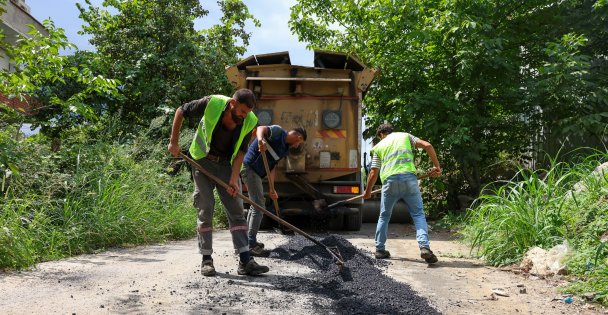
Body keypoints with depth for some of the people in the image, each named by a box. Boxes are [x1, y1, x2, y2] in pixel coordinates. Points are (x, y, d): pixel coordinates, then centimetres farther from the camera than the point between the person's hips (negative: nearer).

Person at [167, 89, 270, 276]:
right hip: (202, 161, -2)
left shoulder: (249, 122, -15)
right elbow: (181, 111, -7)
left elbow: (240, 152, -7)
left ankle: (245, 261, -2)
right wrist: (174, 142, -6)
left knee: (236, 210, -4)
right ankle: (206, 260, 9)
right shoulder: (211, 104, -22)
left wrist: (234, 179, -16)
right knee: (205, 209, -3)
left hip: (226, 164, 3)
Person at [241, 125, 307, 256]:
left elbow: (272, 167, 14)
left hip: (256, 171, 11)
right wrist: (260, 139, -53)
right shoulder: (278, 131, -11)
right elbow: (261, 128, -31)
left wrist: (271, 189, 6)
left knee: (256, 204, 20)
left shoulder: (285, 149, 15)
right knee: (259, 206, -10)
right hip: (249, 166, -11)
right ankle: (251, 245, -5)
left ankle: (248, 240, 32)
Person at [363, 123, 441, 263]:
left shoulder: (379, 146, 20)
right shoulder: (405, 136, 21)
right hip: (409, 177, -1)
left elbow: (373, 173, 17)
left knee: (384, 216, 17)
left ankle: (380, 249, 24)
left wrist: (367, 192, 30)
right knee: (418, 214, 3)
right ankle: (424, 247, -14)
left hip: (389, 180, 1)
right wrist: (437, 166, 10)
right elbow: (427, 145, 6)